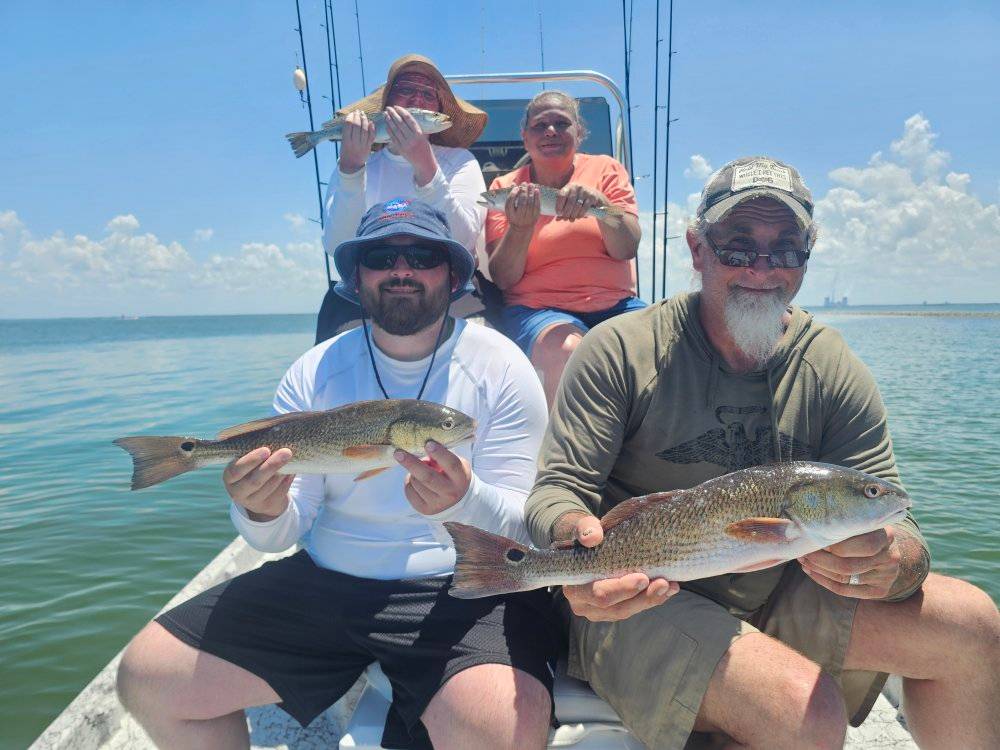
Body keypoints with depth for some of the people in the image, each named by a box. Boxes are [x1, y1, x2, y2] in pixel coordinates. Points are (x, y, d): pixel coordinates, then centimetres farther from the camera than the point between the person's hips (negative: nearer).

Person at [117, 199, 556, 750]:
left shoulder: (499, 367, -5)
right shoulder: (315, 371, 3)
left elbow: (524, 526, -9)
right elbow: (284, 533, 2)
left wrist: (466, 502, -31)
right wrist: (263, 512, -22)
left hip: (460, 589, -3)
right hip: (323, 581, 4)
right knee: (147, 677, 0)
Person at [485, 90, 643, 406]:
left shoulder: (605, 169, 12)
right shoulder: (505, 187, 8)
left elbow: (627, 249, -2)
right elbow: (503, 279, -1)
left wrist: (600, 204, -19)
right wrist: (520, 226, -18)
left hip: (616, 305, 2)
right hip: (536, 307, -1)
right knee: (567, 352, -34)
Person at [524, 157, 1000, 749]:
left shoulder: (835, 371, 0)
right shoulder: (621, 350, -12)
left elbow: (894, 522, -2)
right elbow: (558, 490, -14)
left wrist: (893, 562, -27)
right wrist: (577, 537, -38)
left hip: (775, 600, 5)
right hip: (639, 605, -4)